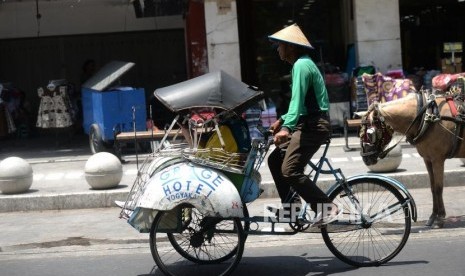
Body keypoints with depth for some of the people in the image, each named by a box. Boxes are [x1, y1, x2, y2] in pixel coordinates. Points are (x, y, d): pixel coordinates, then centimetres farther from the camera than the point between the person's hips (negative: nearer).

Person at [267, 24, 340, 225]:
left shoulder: (301, 65, -13)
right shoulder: (301, 63, 19)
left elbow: (297, 99, -26)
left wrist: (286, 127, -34)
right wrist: (282, 120, 27)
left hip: (313, 126, -11)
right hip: (307, 124, 11)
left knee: (290, 170, -18)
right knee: (275, 160, 14)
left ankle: (327, 208, -15)